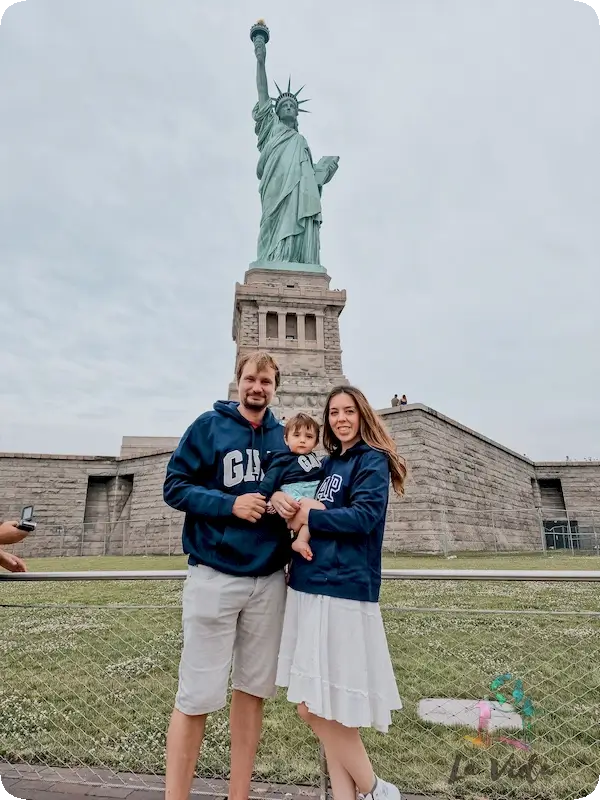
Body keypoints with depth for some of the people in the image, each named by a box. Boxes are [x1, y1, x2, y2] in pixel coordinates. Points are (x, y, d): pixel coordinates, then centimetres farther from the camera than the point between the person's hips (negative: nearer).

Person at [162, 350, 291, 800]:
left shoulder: (283, 437, 8)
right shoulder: (210, 425, -3)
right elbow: (175, 486, -6)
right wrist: (230, 504, -18)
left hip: (269, 579, 4)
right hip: (215, 576, -4)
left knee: (253, 688, 14)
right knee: (198, 695, 2)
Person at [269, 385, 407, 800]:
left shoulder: (372, 460, -4)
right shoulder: (328, 463, 18)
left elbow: (364, 515, -17)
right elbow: (303, 510, 19)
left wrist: (309, 517, -11)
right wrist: (282, 499, -2)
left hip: (343, 592, -8)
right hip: (309, 588, 8)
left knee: (325, 708, -1)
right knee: (315, 708, 12)